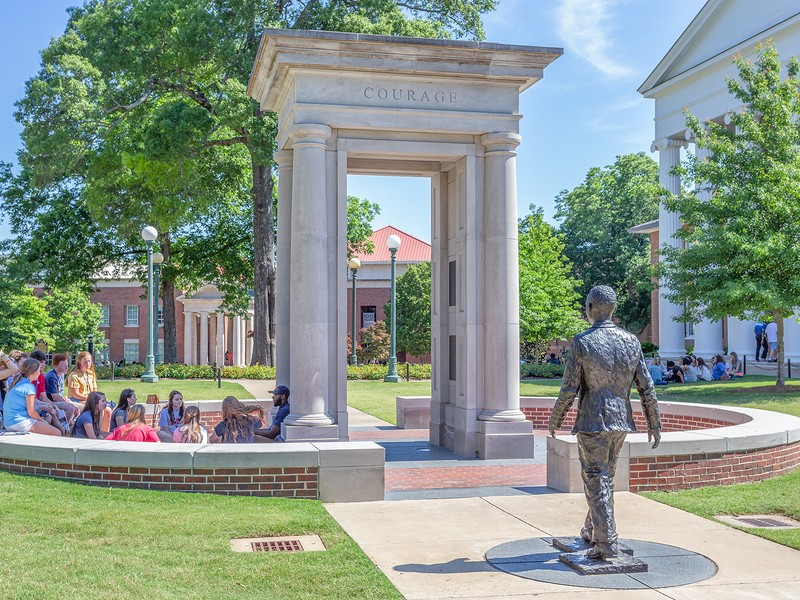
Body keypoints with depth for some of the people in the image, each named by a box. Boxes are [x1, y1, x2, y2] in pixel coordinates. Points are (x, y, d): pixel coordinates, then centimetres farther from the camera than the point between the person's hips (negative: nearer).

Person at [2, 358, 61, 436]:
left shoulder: (16, 383, 14)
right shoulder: (29, 386, -12)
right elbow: (31, 412, -13)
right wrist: (42, 420, 6)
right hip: (19, 423, -10)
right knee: (57, 433, -9)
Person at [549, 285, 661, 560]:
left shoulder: (582, 342, -12)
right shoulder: (631, 341, 1)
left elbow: (569, 389, -12)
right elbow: (647, 387, 2)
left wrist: (554, 420, 2)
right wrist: (654, 423, 11)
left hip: (592, 424, -5)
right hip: (621, 423, 6)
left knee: (596, 483, 1)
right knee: (605, 479, 20)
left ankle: (607, 544, -1)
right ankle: (591, 532, 34)